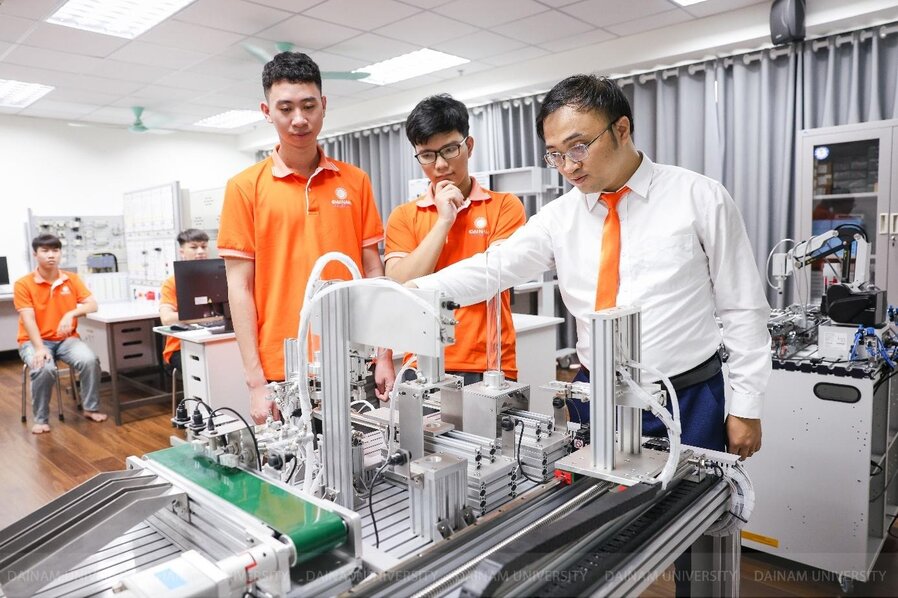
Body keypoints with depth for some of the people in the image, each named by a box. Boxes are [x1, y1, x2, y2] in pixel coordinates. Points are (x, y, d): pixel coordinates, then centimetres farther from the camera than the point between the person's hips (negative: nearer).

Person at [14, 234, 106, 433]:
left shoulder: (72, 279, 4)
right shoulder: (23, 284, -6)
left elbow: (92, 304, -1)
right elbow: (28, 319, -15)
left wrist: (71, 314, -21)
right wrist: (39, 348, -27)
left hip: (66, 338, 2)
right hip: (34, 340, -2)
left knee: (90, 360, -26)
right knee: (44, 368, -32)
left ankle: (91, 408, -6)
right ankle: (41, 419, -9)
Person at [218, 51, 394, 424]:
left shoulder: (355, 181, 6)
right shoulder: (245, 187, 0)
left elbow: (373, 273, 7)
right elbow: (240, 287, -2)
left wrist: (384, 355, 2)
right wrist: (255, 380, -7)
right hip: (282, 374, -2)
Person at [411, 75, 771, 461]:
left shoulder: (700, 198, -6)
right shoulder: (558, 217, 1)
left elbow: (743, 309, -3)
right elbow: (492, 268, -9)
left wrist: (745, 406, -4)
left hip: (688, 403, -2)